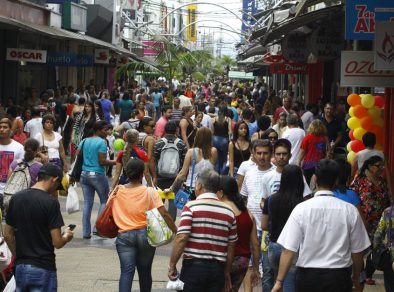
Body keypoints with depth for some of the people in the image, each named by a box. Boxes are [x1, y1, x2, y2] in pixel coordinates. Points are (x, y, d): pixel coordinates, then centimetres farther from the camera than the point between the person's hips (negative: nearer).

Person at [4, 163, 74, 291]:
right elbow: (57, 242, -15)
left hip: (20, 267, 6)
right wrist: (67, 236, 6)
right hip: (43, 269, -5)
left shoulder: (16, 198, 4)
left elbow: (8, 235, 10)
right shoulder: (51, 202, -14)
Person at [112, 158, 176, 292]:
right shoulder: (150, 192, -6)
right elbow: (164, 214, -12)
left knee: (126, 271, -6)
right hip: (145, 234, -1)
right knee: (145, 271, 14)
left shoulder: (117, 191, 3)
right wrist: (176, 232, -7)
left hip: (124, 235, 1)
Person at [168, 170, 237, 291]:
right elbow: (231, 246, 11)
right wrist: (227, 273, 20)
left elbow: (181, 238, -13)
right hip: (218, 268, 4)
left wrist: (172, 265, -5)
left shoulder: (191, 207, -6)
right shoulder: (229, 212, 8)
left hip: (194, 266, -4)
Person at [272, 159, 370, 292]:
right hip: (339, 276, 0)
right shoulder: (350, 211, -5)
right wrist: (356, 279, 19)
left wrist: (279, 281, -4)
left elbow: (288, 250, -10)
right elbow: (357, 251, 3)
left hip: (308, 276, 0)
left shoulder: (301, 209, -8)